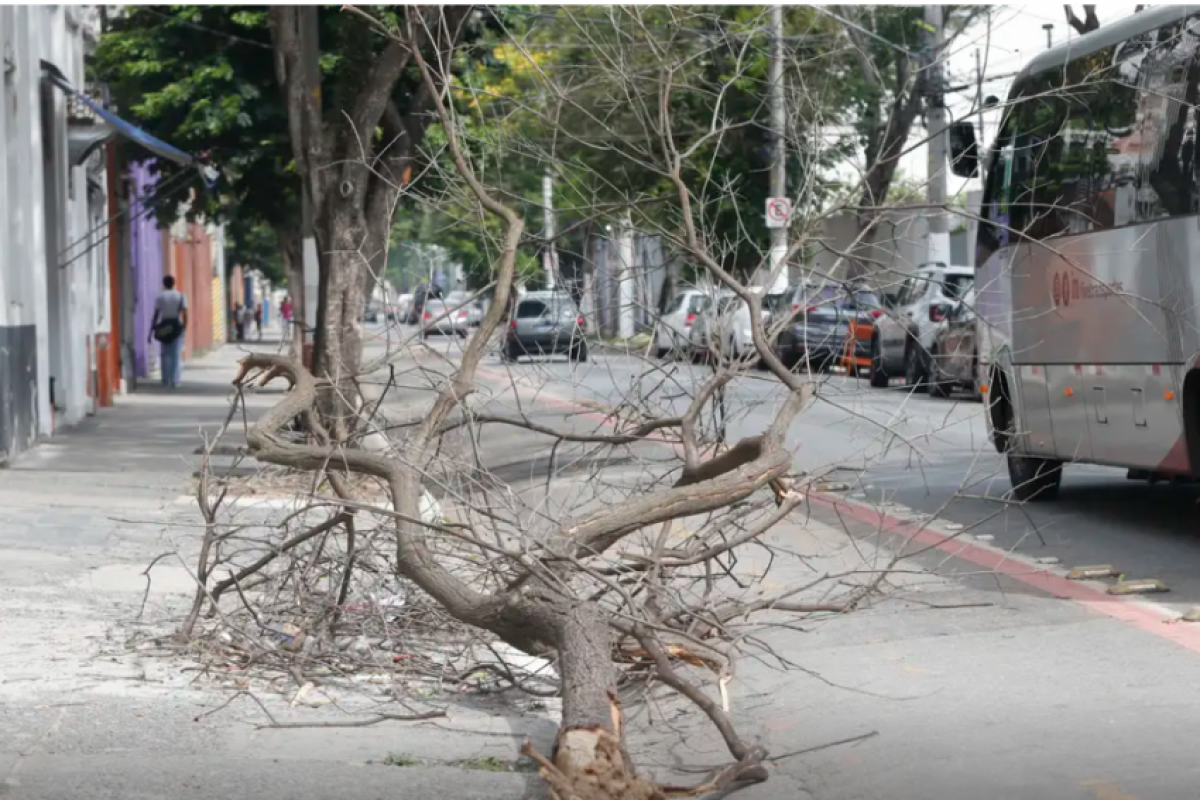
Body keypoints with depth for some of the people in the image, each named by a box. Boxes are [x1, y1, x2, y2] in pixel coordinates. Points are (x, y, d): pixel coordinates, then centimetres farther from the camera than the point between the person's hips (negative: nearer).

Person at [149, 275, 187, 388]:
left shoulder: (160, 297, 0)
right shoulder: (181, 296, 1)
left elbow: (156, 315, -3)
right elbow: (185, 314, -8)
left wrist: (151, 332, 1)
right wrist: (185, 327, -2)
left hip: (163, 328, 1)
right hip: (177, 327, -1)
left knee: (165, 354, 11)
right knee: (176, 355, 0)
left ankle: (165, 380, 12)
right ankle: (174, 380, -6)